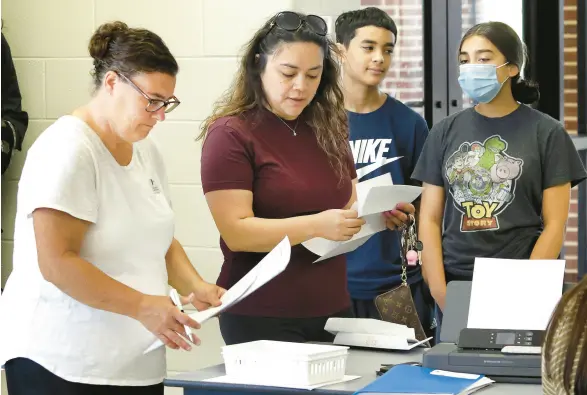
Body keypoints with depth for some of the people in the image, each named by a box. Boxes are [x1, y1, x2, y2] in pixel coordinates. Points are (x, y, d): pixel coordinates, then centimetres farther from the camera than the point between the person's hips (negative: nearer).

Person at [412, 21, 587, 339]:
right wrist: (439, 290, -6)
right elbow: (430, 219, 7)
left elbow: (554, 225, -3)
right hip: (454, 289, 3)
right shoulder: (445, 132, 9)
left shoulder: (547, 133, 1)